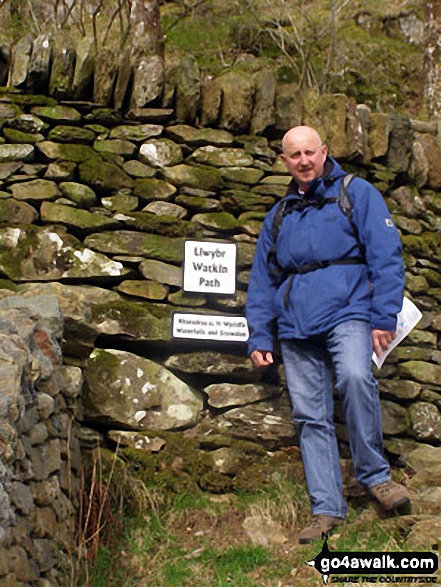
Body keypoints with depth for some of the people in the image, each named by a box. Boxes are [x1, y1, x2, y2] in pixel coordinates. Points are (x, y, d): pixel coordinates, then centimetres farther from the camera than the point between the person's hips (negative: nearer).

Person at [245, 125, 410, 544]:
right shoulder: (278, 216, 22)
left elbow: (385, 255, 0)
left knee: (355, 377, -31)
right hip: (296, 326, 5)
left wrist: (384, 317, -9)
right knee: (310, 418, 1)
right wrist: (259, 338, 14)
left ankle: (374, 475, -14)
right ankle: (327, 508, 6)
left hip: (346, 310, -5)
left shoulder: (356, 194, 8)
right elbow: (261, 282, 23)